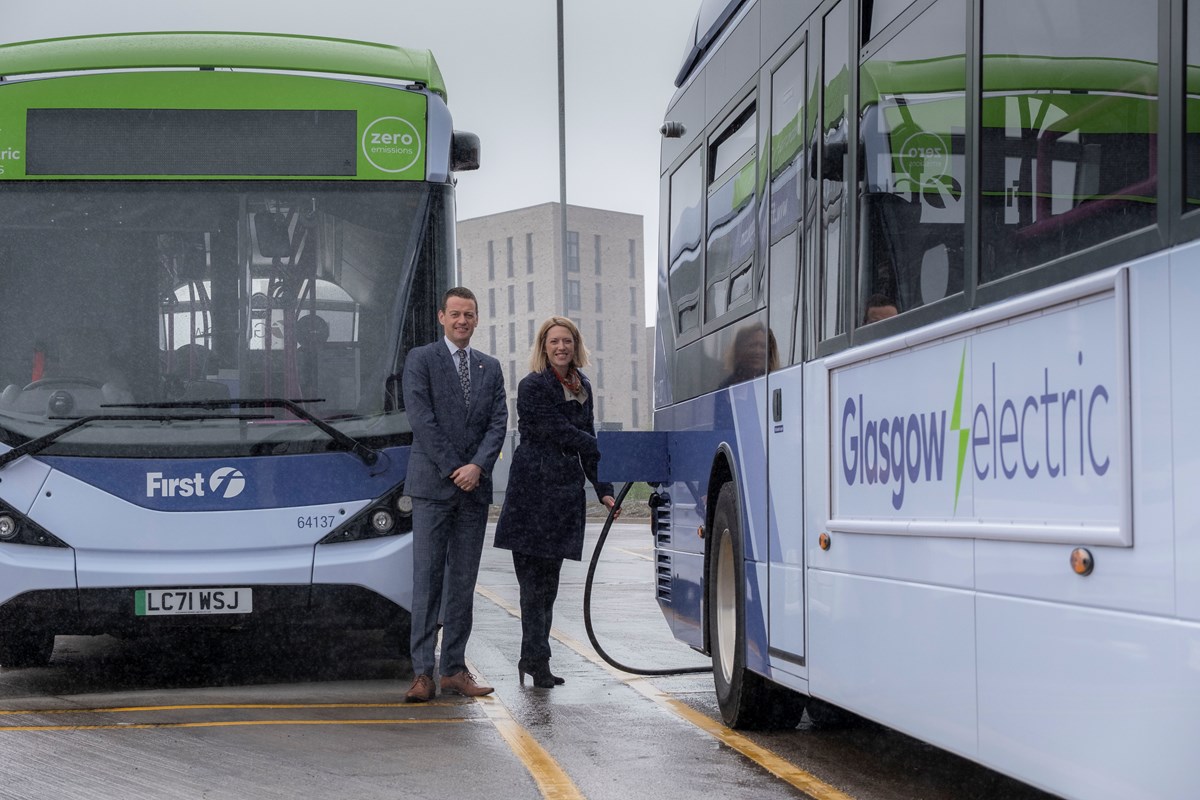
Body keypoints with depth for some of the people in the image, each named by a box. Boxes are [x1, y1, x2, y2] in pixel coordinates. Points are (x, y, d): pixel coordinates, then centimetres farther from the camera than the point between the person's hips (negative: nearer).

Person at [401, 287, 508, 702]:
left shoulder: (490, 368, 16)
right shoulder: (421, 360, 2)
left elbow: (498, 422, 7)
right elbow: (420, 418, -7)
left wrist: (477, 466, -9)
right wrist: (453, 469, -11)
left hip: (474, 485, 5)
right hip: (432, 484, -4)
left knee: (464, 580, 5)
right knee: (428, 577, -7)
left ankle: (455, 669, 9)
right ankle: (422, 673, -8)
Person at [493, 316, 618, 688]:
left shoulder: (582, 387, 15)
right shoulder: (532, 387, -6)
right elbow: (561, 433, -10)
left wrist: (603, 490, 10)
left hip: (565, 491, 6)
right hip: (533, 490, -6)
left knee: (547, 582, 8)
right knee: (535, 582, -6)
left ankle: (532, 660, 13)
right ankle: (536, 661, -4)